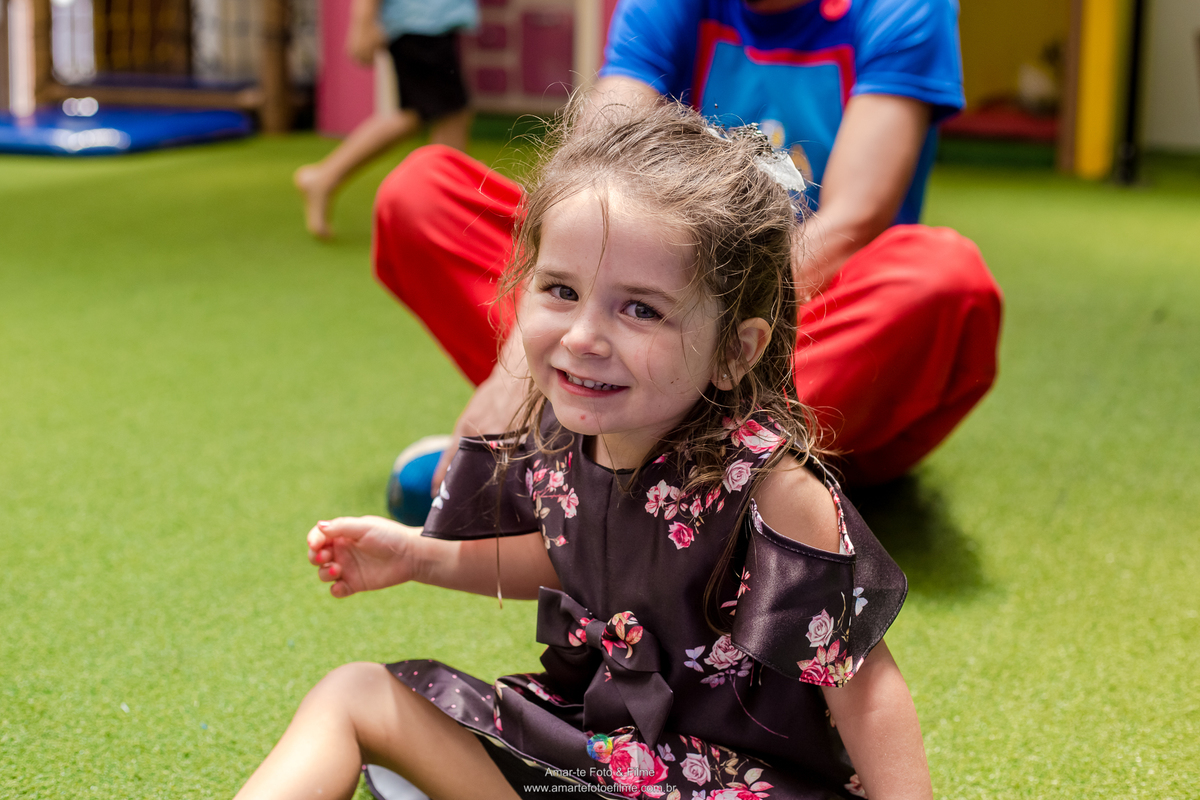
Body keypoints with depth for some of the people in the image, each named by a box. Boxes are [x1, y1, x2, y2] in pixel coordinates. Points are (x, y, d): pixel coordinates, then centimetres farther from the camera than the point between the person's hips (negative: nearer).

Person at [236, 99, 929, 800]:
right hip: (590, 728, 7)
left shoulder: (770, 491, -28)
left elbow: (862, 680, -18)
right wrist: (423, 556, 7)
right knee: (352, 697, 5)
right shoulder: (563, 430, -6)